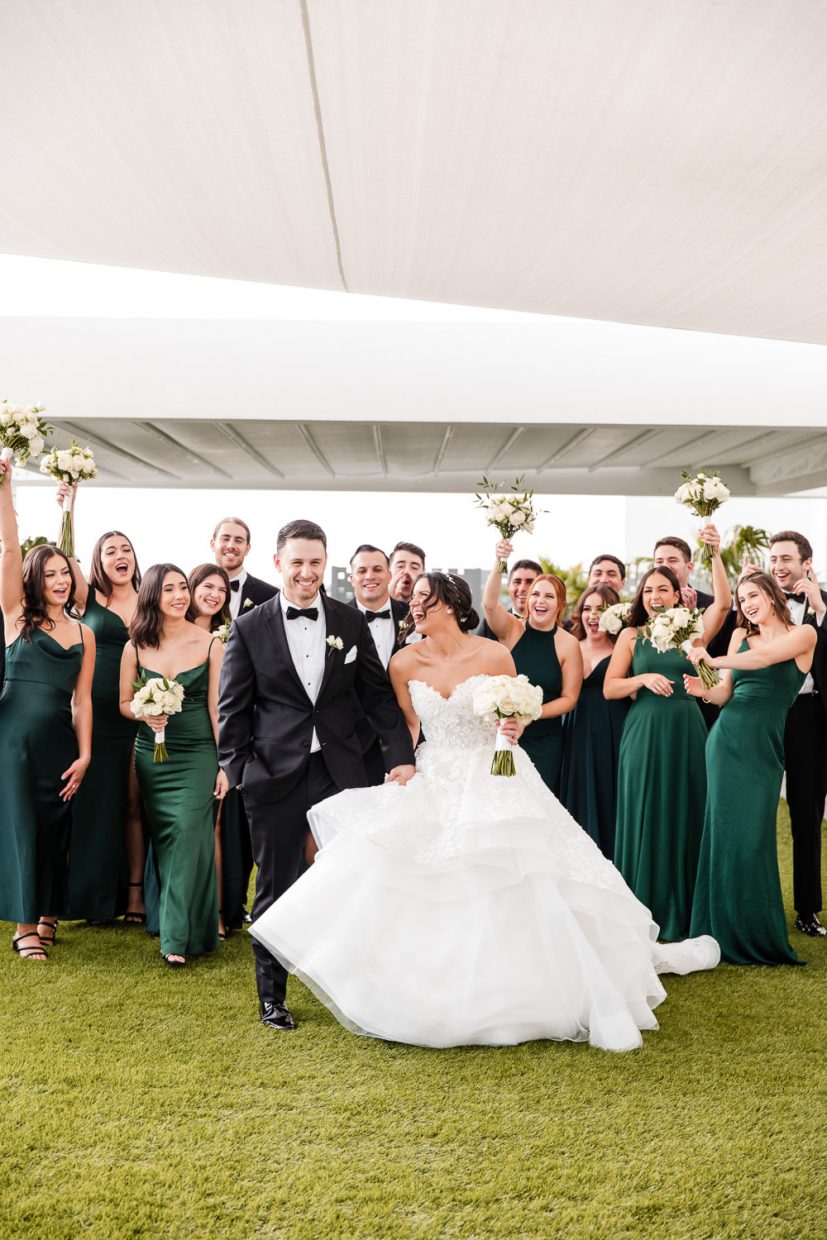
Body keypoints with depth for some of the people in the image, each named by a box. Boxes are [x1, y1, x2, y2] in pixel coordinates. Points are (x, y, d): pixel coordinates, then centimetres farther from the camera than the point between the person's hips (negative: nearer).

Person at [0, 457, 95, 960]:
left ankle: (47, 914, 24)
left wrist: (84, 754, 2)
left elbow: (82, 699, 8)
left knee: (56, 827, 8)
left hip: (60, 739, 3)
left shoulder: (83, 634, 10)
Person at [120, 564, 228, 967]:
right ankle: (171, 919, 24)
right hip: (152, 755, 3)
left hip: (198, 754, -3)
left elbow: (216, 706, -4)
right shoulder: (135, 647, 2)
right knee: (163, 838, 9)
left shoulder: (210, 644, -5)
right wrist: (145, 714, -13)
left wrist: (224, 764, -6)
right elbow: (124, 703, 10)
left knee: (190, 831, -12)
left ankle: (180, 936, -6)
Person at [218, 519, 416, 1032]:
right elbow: (233, 708, 2)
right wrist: (237, 769, -5)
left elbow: (379, 694, 6)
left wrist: (401, 754, -2)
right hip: (276, 776, -1)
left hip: (341, 772, 1)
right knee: (275, 888, 9)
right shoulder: (250, 628, 0)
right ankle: (272, 995, 25)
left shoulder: (351, 621, 5)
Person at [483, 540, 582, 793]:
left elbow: (569, 698, -3)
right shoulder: (512, 629, -2)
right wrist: (498, 563, -36)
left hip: (545, 742, 0)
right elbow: (490, 603, -22)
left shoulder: (568, 644, -4)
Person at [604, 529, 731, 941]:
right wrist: (644, 679, -15)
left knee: (686, 815, 5)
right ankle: (645, 911, 16)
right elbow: (609, 688, 1)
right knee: (644, 817, 5)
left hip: (686, 733, 0)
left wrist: (714, 554, -19)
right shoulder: (631, 636, 5)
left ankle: (681, 911, 18)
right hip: (644, 733, 0)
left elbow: (723, 602, -13)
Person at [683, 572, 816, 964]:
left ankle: (757, 935, 12)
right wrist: (704, 690, -12)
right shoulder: (740, 635, 13)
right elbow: (725, 694, 9)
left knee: (752, 837, -4)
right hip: (725, 740, 3)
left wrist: (716, 661, -28)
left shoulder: (803, 634, 2)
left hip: (763, 748, -3)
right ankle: (723, 930, 15)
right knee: (723, 832, 4)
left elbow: (764, 657, -17)